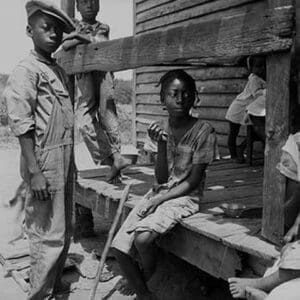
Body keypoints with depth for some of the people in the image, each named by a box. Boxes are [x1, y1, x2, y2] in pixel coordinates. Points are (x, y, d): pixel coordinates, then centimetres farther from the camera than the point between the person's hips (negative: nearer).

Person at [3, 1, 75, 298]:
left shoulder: (58, 70, 15)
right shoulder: (26, 70, -10)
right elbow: (22, 124, -16)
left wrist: (68, 165, 16)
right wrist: (34, 171, -21)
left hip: (64, 162, 9)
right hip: (45, 163, -9)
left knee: (64, 232, 17)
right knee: (48, 236, -3)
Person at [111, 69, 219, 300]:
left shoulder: (203, 131, -10)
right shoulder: (163, 131, 5)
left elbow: (193, 181, -10)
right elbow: (161, 179, 0)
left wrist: (159, 199, -14)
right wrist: (161, 144, -14)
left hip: (186, 197, -5)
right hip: (160, 192, 5)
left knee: (142, 238, -27)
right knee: (119, 246, -8)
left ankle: (148, 273, 7)